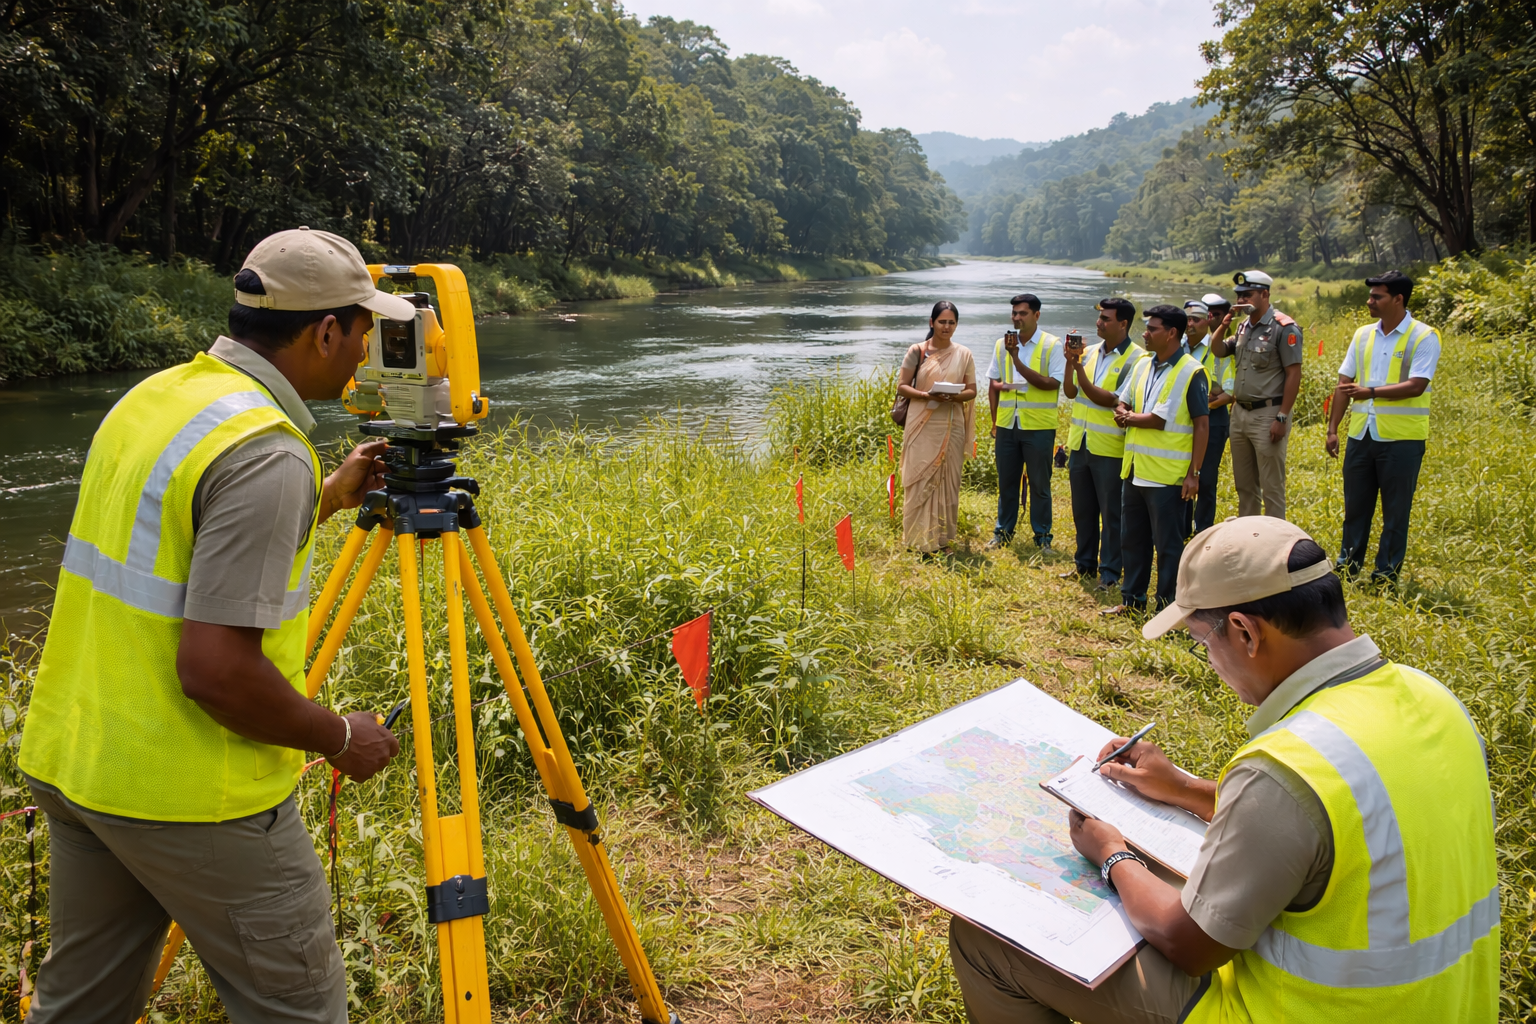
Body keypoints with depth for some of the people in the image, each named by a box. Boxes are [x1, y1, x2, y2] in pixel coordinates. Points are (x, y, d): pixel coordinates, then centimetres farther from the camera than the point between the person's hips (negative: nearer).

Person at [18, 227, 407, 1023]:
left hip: (69, 759, 9)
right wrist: (341, 739, -11)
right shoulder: (266, 454, -23)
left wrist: (328, 498, 19)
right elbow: (215, 669, -26)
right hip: (194, 796, -9)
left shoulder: (151, 397, 5)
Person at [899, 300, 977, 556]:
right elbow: (902, 386, -2)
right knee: (921, 480, -3)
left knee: (948, 480, 6)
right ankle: (919, 538, 5)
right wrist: (926, 395, -19)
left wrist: (954, 396, -15)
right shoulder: (917, 351, 0)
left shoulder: (964, 354, 6)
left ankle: (943, 538, 14)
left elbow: (972, 391, 7)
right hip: (922, 425, -2)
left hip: (951, 425, 2)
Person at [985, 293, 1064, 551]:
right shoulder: (1002, 344, 8)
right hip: (1007, 423, 4)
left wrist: (1018, 362, -20)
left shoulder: (1052, 345, -4)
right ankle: (1003, 531, 23)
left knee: (1040, 483, 4)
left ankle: (1042, 536, 14)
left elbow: (1053, 383, -13)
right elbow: (993, 383, 14)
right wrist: (994, 420, 6)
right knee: (1006, 481, 12)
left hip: (1038, 426, -4)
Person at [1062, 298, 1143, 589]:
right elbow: (1071, 392, 6)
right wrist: (1070, 363, -9)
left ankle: (1110, 573, 13)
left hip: (1109, 448, -7)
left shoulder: (1136, 360, -12)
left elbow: (1112, 400, -18)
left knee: (1111, 513, 3)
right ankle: (1085, 564, 30)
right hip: (1080, 444, 7)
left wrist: (1081, 373, -20)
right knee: (1082, 509, 16)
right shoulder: (1091, 352, 8)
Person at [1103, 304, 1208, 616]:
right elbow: (1120, 406, 15)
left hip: (1167, 474, -7)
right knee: (1131, 540, 15)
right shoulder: (1143, 366, 10)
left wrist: (1194, 473, -13)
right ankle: (1132, 600, 27)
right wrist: (1126, 416, -9)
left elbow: (1202, 425, -10)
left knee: (1168, 544, 3)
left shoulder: (1191, 372, -10)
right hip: (1134, 470, 7)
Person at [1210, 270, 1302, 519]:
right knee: (1244, 485, 15)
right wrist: (1224, 324, 1)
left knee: (1271, 487, -1)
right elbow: (1217, 351, 18)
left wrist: (1282, 418, -18)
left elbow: (1294, 375, -14)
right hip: (1240, 413, 8)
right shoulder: (1245, 326, 12)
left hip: (1267, 415, -8)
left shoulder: (1284, 328, -11)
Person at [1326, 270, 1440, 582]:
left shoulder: (1424, 337, -7)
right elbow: (1344, 384, 11)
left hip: (1402, 438, -5)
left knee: (1396, 509, 4)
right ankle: (1348, 565, 23)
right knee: (1355, 505, 12)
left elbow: (1416, 386, -18)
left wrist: (1371, 392, -27)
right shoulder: (1363, 335, 10)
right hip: (1362, 435, 5)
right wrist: (1332, 428, 6)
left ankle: (1386, 573, 14)